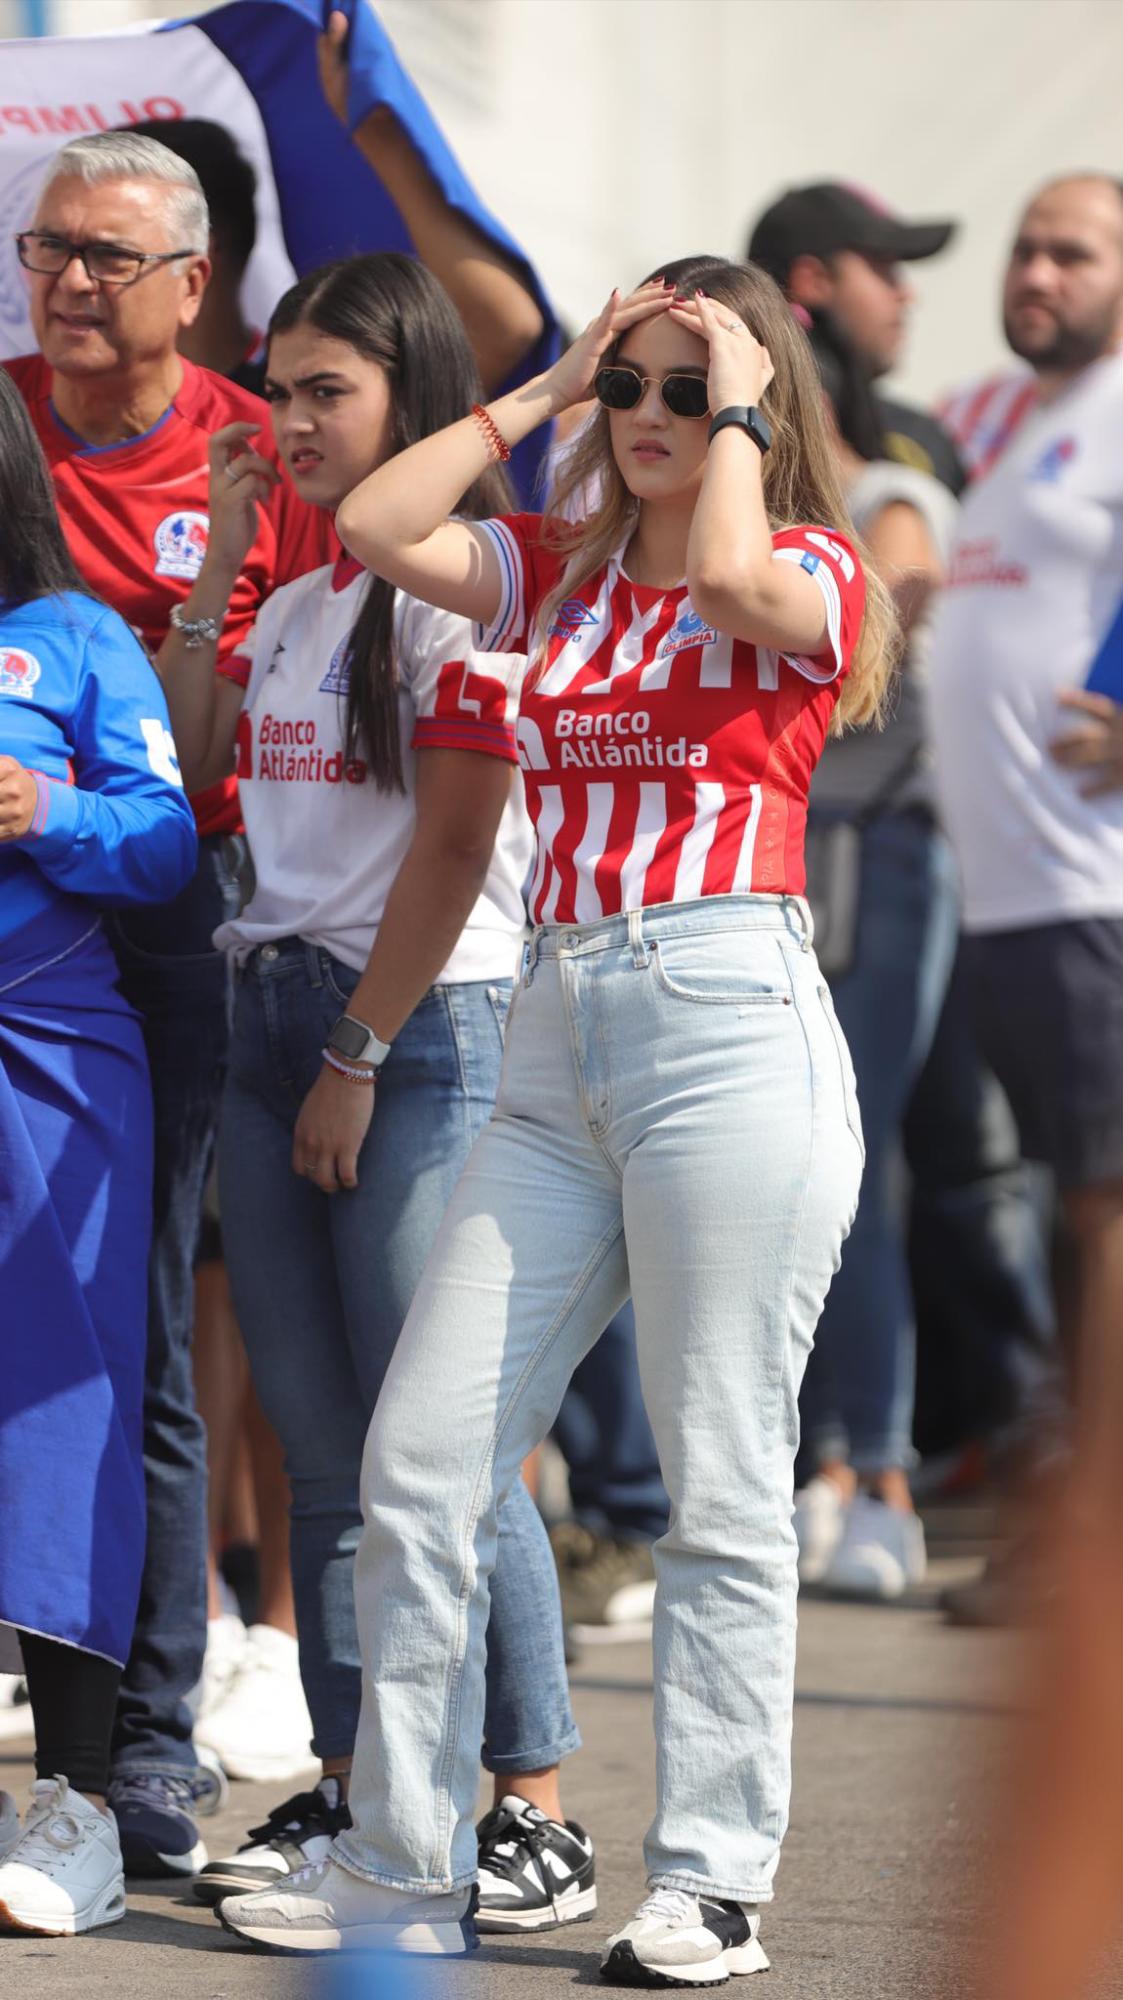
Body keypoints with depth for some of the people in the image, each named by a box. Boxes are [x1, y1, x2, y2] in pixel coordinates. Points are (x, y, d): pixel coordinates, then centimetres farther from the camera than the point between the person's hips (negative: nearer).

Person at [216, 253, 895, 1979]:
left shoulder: (813, 578, 3)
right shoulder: (564, 575, 17)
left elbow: (728, 575, -19)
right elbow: (378, 529, 6)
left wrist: (743, 409, -4)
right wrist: (542, 390, 11)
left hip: (730, 1026, -6)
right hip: (556, 1046, 6)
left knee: (723, 1491, -3)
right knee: (418, 1466, 2)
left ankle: (712, 1888, 4)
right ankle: (402, 1878, 8)